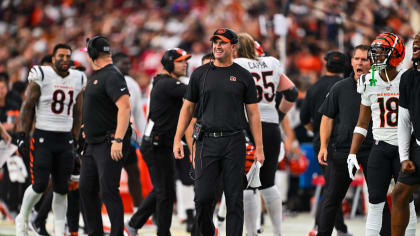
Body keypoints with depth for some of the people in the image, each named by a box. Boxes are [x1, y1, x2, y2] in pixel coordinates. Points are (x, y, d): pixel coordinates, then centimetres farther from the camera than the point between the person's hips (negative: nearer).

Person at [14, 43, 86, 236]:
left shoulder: (78, 79, 9)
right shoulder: (41, 76, -6)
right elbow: (28, 107, -3)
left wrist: (75, 139, 14)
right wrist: (22, 136, -7)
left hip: (65, 139, 4)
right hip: (43, 137, -4)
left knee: (61, 188, 3)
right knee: (40, 185, -10)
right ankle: (22, 219, 14)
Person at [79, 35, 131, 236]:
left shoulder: (112, 76, -16)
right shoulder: (95, 76, 17)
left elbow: (124, 107, -26)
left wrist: (118, 140, -31)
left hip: (109, 144, -10)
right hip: (93, 144, 10)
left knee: (108, 192, -13)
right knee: (86, 189, 13)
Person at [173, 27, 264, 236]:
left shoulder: (243, 76, 6)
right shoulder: (200, 74, 9)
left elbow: (253, 113, 6)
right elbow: (187, 107, 13)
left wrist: (259, 147, 1)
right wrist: (177, 140, 4)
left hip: (234, 142, 0)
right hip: (207, 141, 1)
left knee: (235, 198, -1)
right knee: (203, 195, -5)